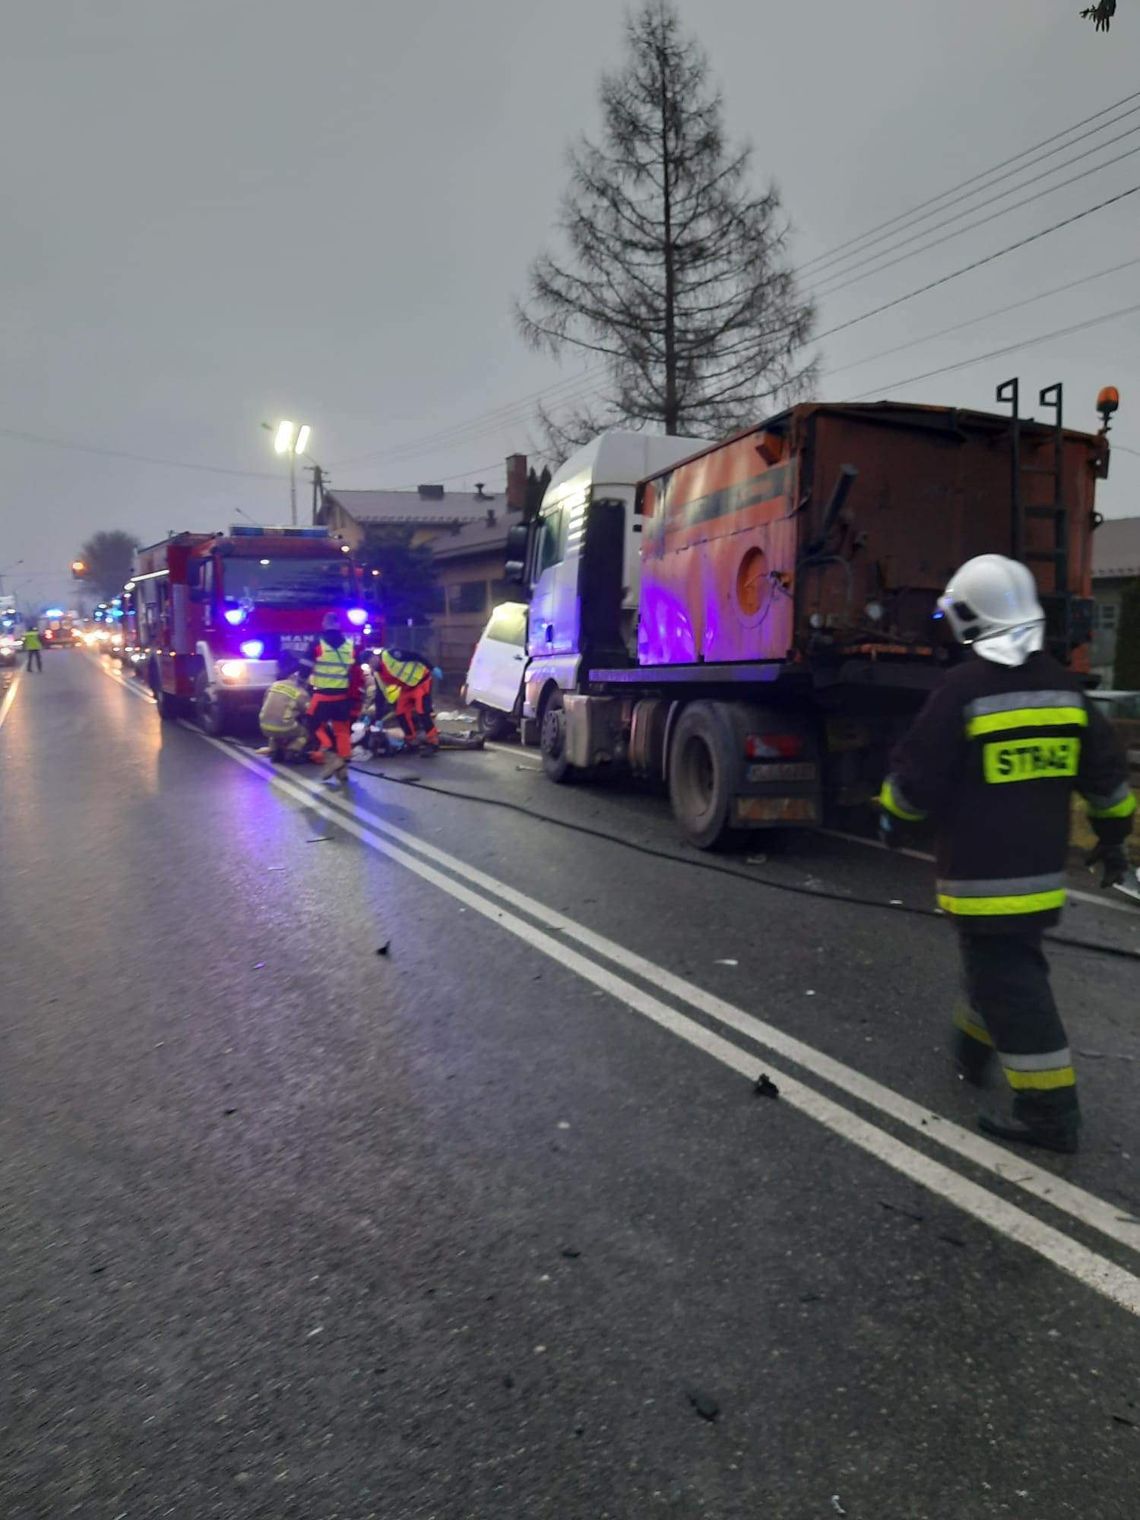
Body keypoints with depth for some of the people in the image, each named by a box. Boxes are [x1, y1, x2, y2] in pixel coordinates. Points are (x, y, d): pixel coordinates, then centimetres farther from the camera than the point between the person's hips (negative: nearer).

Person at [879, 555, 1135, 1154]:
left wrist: (893, 818, 8)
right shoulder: (1064, 687, 4)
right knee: (1004, 958, 24)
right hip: (1042, 869, 8)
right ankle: (973, 1052, 44)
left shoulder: (962, 691, -17)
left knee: (1008, 981, -1)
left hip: (981, 873, -7)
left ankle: (1049, 1112, 2)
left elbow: (915, 776, -11)